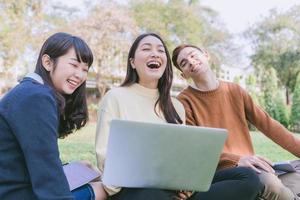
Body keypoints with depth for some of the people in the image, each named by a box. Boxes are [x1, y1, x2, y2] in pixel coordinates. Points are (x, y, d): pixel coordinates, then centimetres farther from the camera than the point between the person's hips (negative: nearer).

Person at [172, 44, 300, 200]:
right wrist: (237, 159, -25)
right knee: (269, 181, -27)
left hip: (249, 168, 4)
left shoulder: (234, 90, 9)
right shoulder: (184, 101, -5)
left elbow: (267, 124, 9)